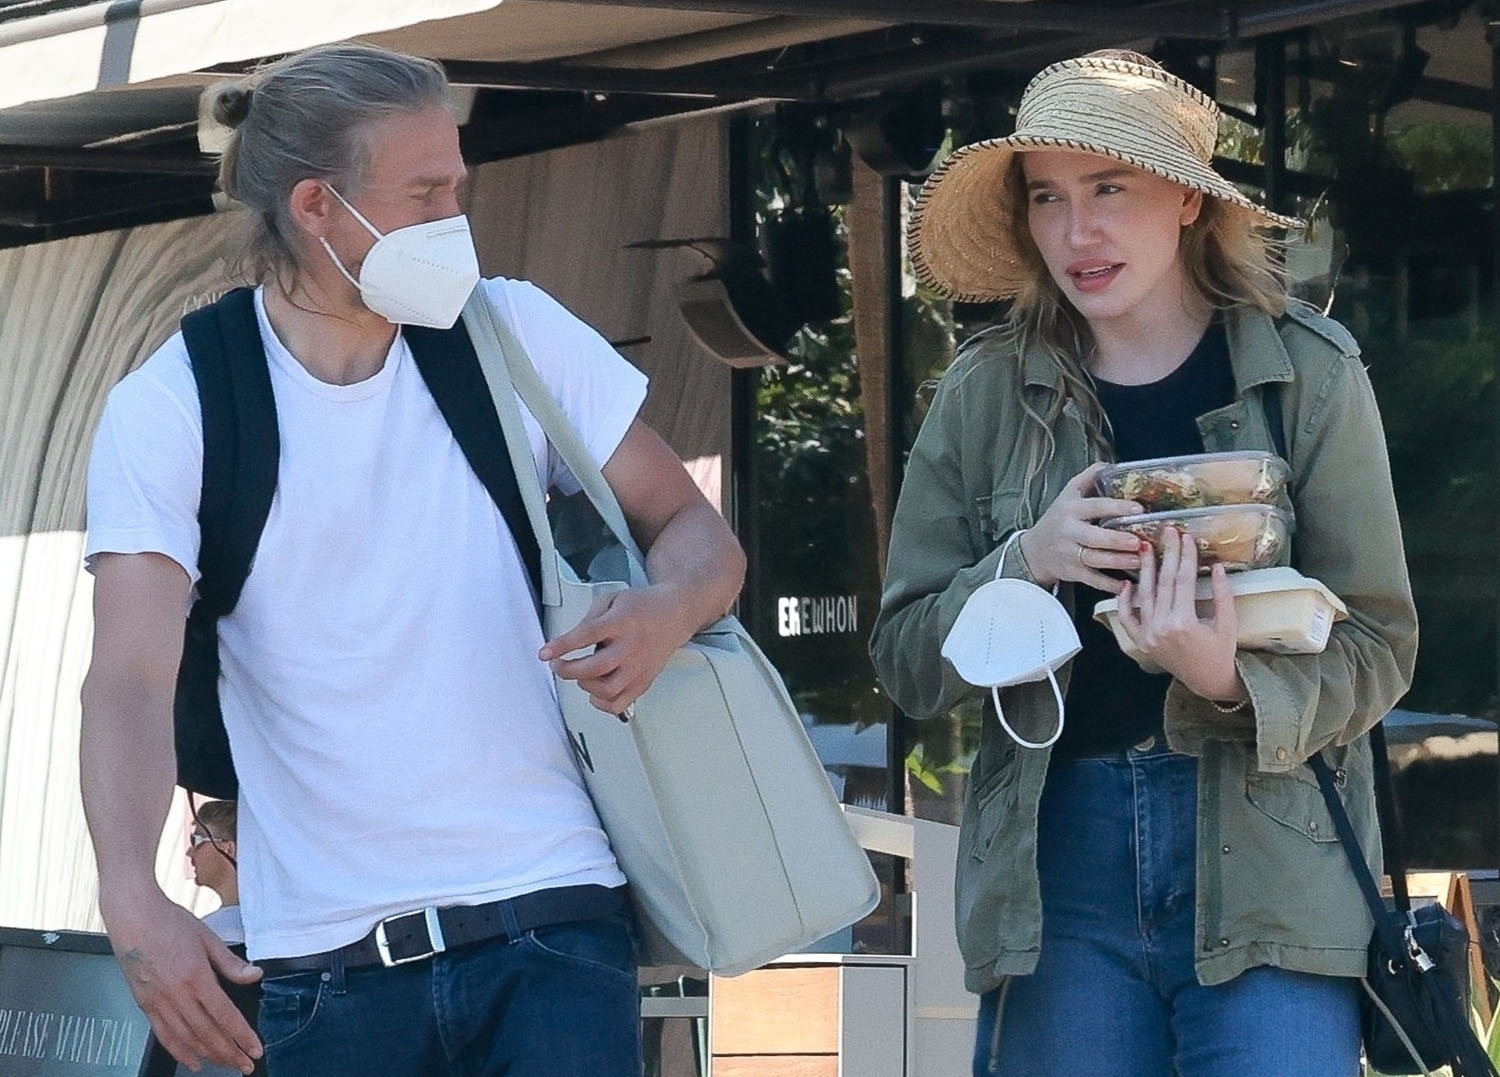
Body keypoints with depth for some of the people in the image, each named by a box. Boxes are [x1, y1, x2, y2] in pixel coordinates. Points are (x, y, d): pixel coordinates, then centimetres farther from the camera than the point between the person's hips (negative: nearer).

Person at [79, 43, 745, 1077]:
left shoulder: (513, 333, 3)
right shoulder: (168, 409, -4)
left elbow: (699, 533, 9)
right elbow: (132, 678, -14)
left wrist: (667, 611, -17)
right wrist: (132, 895, -33)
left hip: (550, 920, 1)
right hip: (327, 968, -1)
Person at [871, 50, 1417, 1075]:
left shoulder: (1308, 373, 0)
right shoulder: (985, 394, 5)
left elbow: (1378, 646, 0)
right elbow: (907, 662, 6)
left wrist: (1230, 680, -20)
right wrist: (1023, 564, -13)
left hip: (1270, 862, -2)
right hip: (1057, 863, 2)